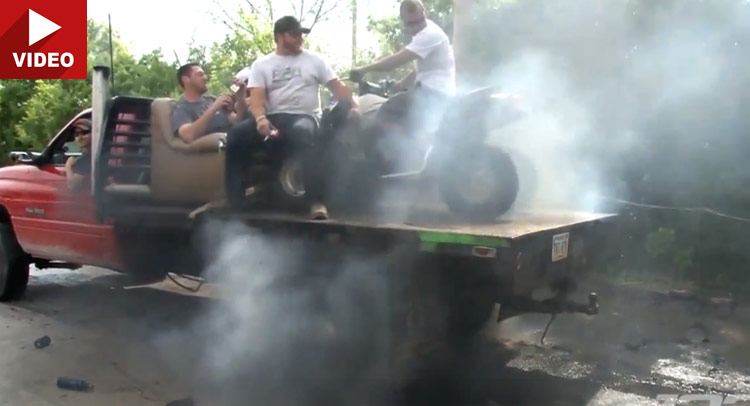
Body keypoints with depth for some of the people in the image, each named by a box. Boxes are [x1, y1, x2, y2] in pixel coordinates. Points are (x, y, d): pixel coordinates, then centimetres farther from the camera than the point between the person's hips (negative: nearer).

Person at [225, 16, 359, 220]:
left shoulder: (314, 60, 14)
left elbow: (337, 86, 9)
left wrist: (354, 105, -10)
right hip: (273, 118, 2)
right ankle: (234, 200, -19)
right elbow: (256, 97, 0)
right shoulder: (262, 64, 13)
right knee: (237, 134, -26)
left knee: (302, 132, -40)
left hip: (303, 116, -1)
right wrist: (261, 118, -22)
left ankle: (317, 201, -42)